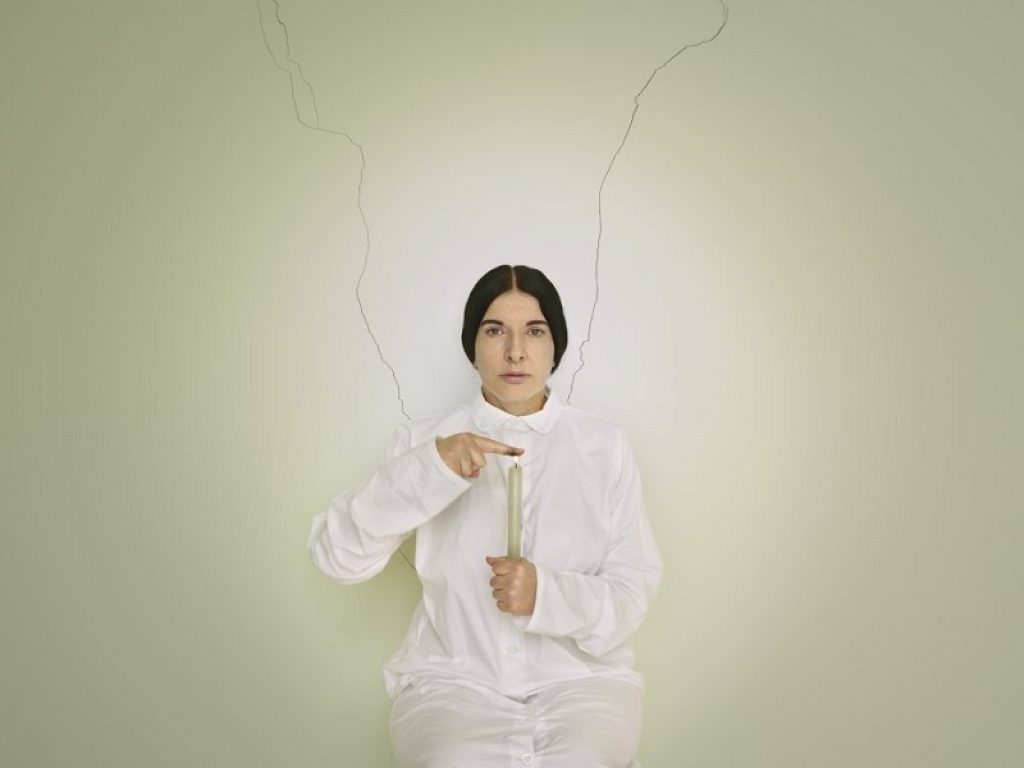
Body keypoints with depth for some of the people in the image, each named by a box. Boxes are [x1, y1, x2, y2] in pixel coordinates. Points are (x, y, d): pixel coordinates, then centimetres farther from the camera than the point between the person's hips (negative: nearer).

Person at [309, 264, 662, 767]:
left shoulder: (604, 447, 4)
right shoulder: (426, 440, 4)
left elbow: (633, 589, 2)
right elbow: (336, 556, -6)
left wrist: (546, 595, -18)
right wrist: (427, 470, -20)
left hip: (579, 677, 0)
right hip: (454, 679, 0)